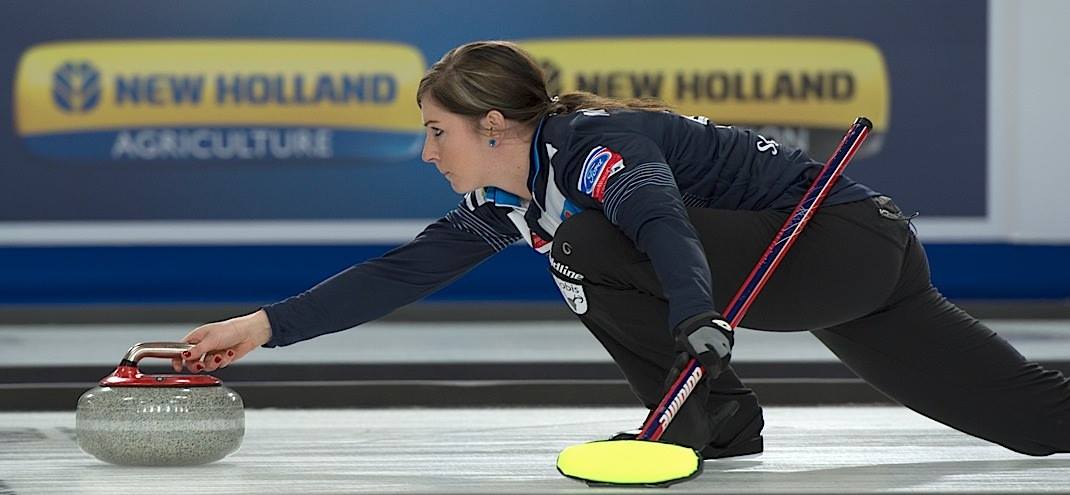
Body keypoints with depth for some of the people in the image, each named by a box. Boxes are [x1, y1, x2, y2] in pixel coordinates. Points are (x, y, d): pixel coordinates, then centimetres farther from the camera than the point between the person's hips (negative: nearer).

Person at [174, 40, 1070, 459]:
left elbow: (664, 221, -39)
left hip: (852, 240, -9)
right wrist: (266, 327, 3)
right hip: (827, 275, 9)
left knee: (590, 245, -20)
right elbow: (402, 274, 8)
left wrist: (699, 318, -58)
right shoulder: (501, 204, 7)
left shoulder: (596, 140, -20)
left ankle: (711, 417, -7)